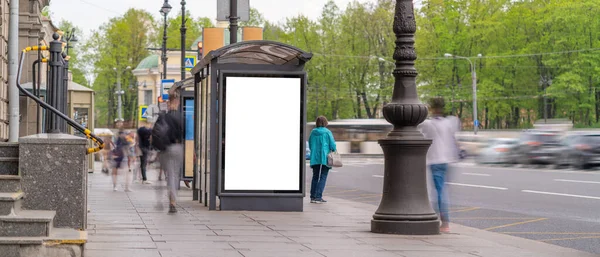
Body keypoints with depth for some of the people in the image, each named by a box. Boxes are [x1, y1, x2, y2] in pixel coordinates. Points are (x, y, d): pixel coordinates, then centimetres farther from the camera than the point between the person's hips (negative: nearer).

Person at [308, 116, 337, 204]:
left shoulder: (313, 132, 4)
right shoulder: (327, 132, -8)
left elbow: (310, 145, 12)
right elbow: (332, 145, -7)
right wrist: (334, 150, 12)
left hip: (314, 158, 4)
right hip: (325, 158, -4)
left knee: (315, 177, 14)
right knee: (323, 177, -1)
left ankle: (313, 197, 13)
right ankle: (318, 197, -8)